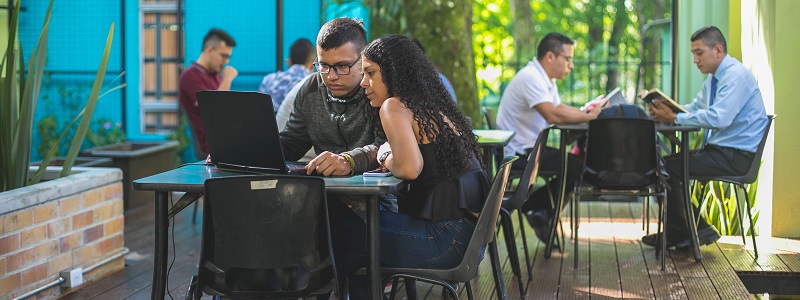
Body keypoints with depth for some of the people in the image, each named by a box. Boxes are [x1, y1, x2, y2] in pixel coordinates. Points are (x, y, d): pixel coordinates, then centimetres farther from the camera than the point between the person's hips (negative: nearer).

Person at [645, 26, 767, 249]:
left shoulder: (736, 76, -18)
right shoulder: (713, 78, 14)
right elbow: (694, 108, 18)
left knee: (669, 169, -18)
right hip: (718, 149, 10)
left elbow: (719, 118, -30)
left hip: (736, 155, -10)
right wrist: (664, 112, -3)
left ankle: (677, 234, -1)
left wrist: (675, 118, -25)